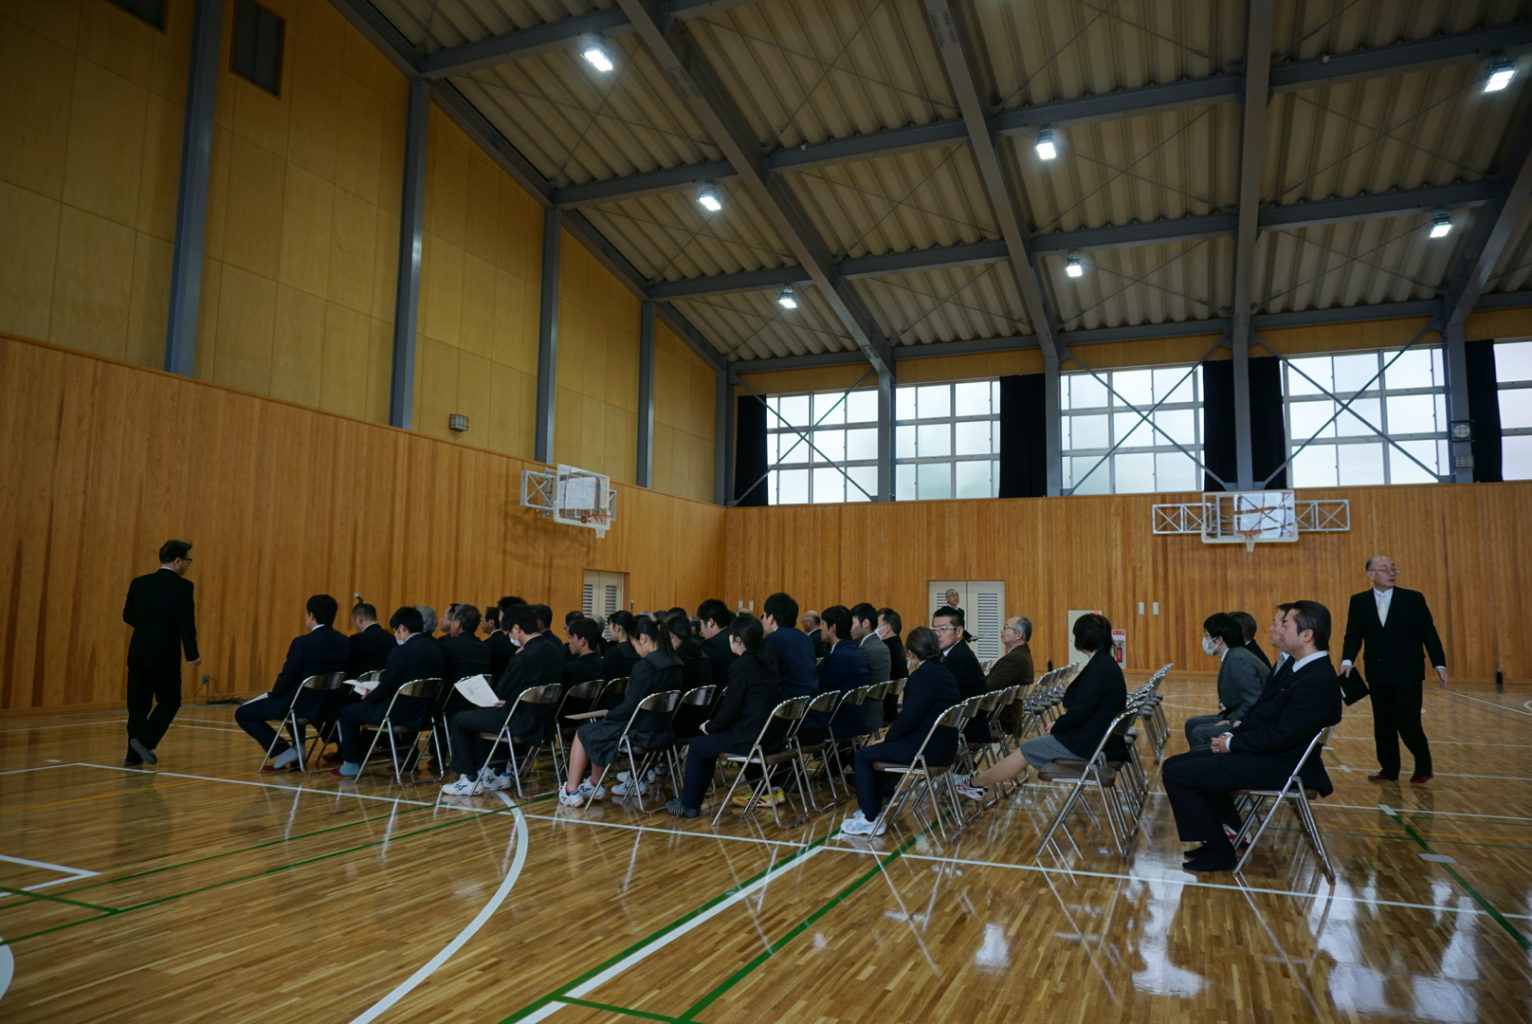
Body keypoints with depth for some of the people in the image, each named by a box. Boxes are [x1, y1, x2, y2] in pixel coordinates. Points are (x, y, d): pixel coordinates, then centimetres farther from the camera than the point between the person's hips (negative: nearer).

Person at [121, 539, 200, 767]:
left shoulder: (139, 583, 5)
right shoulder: (183, 586, -11)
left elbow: (128, 616, 12)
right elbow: (187, 623, -13)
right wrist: (193, 654, -3)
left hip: (138, 652, 5)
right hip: (166, 655, -5)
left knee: (138, 703, 13)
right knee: (169, 701, 9)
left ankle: (134, 754, 15)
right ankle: (145, 740, -7)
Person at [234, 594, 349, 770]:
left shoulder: (302, 642, -19)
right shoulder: (345, 642, 0)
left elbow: (287, 677, -14)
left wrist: (272, 694, 8)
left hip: (304, 706, -7)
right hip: (332, 706, 7)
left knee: (242, 713, 12)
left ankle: (283, 752, 1)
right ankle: (298, 747, 29)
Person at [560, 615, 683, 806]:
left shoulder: (645, 666, -23)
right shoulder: (676, 665, 3)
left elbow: (629, 707, -21)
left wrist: (608, 715, 0)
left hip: (643, 733, -8)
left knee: (583, 733, 15)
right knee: (598, 728, 29)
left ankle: (571, 791, 21)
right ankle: (595, 785, 37)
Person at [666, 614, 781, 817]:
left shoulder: (742, 665, -17)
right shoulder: (766, 660, 9)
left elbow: (730, 708, -15)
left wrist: (709, 727, 3)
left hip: (750, 738, -9)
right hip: (769, 733, 9)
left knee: (696, 746, 11)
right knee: (707, 742, 24)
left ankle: (689, 805, 22)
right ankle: (693, 797, 31)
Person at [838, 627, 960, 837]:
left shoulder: (923, 676, -19)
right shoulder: (943, 672, 11)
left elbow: (909, 718, -21)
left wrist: (887, 738, -6)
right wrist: (893, 728, 11)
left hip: (927, 750, -10)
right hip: (943, 745, 10)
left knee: (863, 756, 2)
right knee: (876, 749, 24)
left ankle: (870, 819, 8)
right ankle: (872, 807, 32)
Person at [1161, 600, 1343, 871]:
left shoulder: (1318, 680, -22)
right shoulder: (1301, 668, 10)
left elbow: (1281, 735, -25)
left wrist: (1232, 742, -14)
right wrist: (1232, 735, 1)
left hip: (1277, 764, -10)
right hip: (1264, 751, 10)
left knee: (1177, 774, -15)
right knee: (1175, 764, 11)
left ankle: (1218, 851, 0)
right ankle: (1228, 830, 19)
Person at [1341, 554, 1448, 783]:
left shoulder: (1413, 599, -1)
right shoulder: (1359, 601, 3)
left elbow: (1429, 634, -1)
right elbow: (1353, 636, 2)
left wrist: (1439, 664, -7)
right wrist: (1347, 661, -13)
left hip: (1407, 674, -2)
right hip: (1377, 675, 3)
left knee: (1407, 722, -3)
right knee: (1383, 724, 8)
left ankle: (1423, 768, 17)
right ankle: (1389, 769, 20)